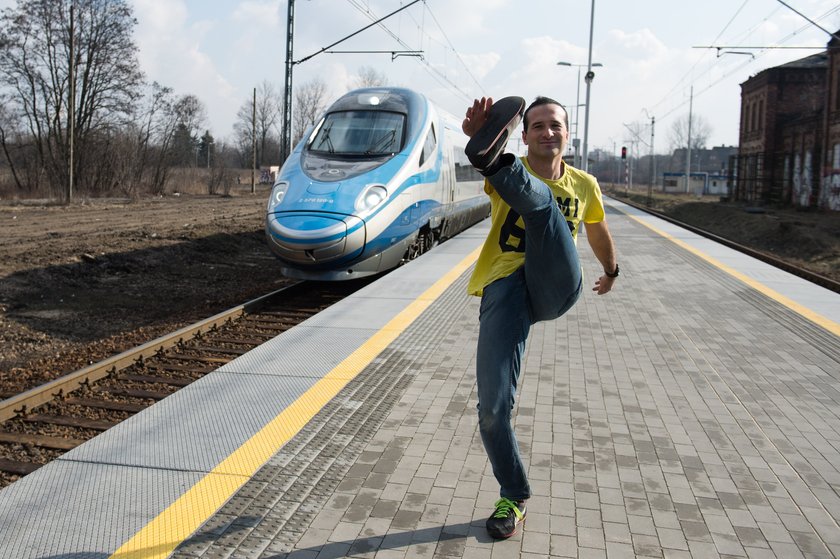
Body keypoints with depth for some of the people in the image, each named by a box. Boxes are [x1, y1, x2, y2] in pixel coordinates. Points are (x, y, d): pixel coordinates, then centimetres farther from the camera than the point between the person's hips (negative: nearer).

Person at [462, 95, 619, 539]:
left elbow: (598, 233, 38)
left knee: (538, 195, -23)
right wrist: (480, 133, -46)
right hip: (504, 287, -1)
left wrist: (611, 272, 52)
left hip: (557, 287, 1)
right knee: (492, 407, -10)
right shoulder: (510, 173, 5)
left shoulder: (584, 185, 17)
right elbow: (488, 174, -22)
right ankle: (513, 498, 13)